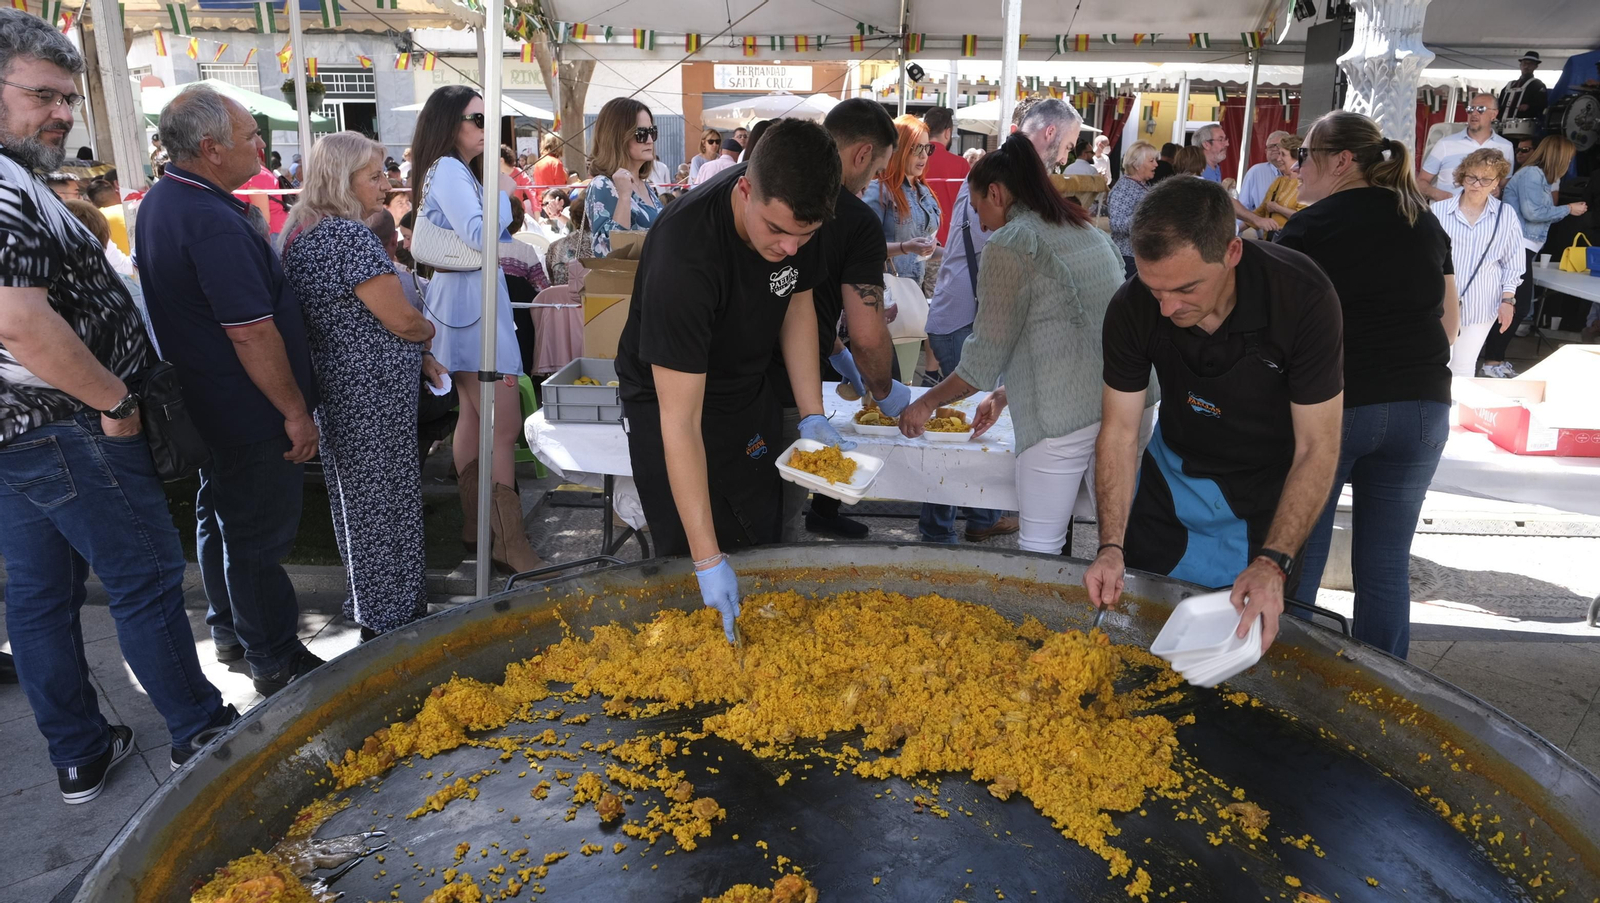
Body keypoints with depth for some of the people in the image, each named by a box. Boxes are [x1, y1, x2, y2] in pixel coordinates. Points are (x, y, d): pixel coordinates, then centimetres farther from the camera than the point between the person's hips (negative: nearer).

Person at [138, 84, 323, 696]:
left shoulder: (160, 202, 8)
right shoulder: (213, 222, -26)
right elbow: (252, 332, -28)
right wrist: (295, 410, -20)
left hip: (203, 404, 10)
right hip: (250, 414, -10)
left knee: (218, 516, 21)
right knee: (259, 535, 1)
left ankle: (229, 631, 38)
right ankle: (275, 662, 14)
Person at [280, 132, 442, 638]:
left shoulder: (302, 232, 11)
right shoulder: (349, 235, -20)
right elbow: (401, 319, -20)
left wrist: (416, 356, 12)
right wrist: (427, 329, 3)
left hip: (334, 384, 10)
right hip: (373, 394, -10)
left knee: (356, 499, 19)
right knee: (386, 502, 2)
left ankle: (368, 606, 34)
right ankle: (394, 621, 14)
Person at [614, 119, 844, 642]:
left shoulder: (795, 215, -17)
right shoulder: (684, 255, -37)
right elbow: (680, 424, -36)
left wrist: (812, 415, -6)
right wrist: (708, 560, -35)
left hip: (750, 393, 6)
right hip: (667, 399, -6)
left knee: (764, 547, 10)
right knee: (689, 561, -6)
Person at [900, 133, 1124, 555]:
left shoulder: (1010, 242, -2)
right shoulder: (1089, 232, 21)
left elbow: (985, 355, -1)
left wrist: (927, 402, 13)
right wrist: (1005, 394, 29)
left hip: (1063, 413, -7)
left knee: (1039, 551, 2)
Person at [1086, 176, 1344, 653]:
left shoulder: (1302, 297, -30)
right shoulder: (1132, 307, -23)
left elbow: (1317, 448, -25)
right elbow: (1119, 431, -15)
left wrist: (1273, 563, -36)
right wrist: (1111, 546, -27)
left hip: (1268, 494, -2)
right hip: (1170, 476, 2)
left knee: (1256, 634, 11)